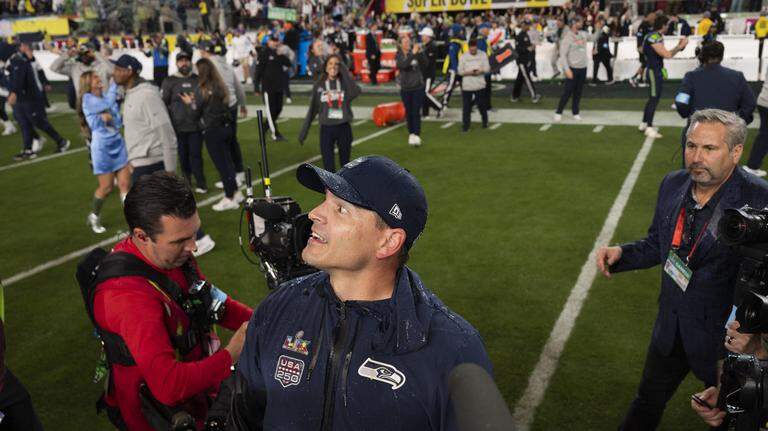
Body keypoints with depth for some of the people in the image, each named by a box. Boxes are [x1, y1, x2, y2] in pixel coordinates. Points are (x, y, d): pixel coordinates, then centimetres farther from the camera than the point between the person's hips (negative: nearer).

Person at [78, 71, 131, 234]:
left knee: (125, 184, 0)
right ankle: (94, 217, 26)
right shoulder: (87, 99, -6)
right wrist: (115, 82, -16)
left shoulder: (105, 97, 11)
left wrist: (109, 116, -14)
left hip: (118, 144, 5)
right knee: (106, 187, 2)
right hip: (102, 148, -5)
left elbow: (119, 122, 5)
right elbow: (109, 102, -21)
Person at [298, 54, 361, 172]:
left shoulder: (345, 83, 1)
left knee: (345, 162, 13)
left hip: (343, 128, 0)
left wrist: (344, 71, -18)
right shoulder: (319, 85, 3)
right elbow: (312, 109, 7)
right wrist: (304, 131, 5)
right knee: (328, 166, -2)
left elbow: (355, 92, -23)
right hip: (326, 128, 0)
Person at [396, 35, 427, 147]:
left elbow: (424, 63, -13)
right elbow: (403, 65, -23)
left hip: (418, 87, -1)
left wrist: (420, 52, -27)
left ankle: (417, 136, -7)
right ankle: (411, 134, 19)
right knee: (408, 112, 8)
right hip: (405, 89, 1)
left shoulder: (416, 54, -2)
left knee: (416, 112, -6)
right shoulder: (399, 56, -3)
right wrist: (412, 53, -31)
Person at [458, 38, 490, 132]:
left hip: (480, 85, 0)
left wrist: (480, 71, -18)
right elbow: (460, 71, 0)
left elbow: (487, 68, 2)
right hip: (467, 85, 0)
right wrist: (469, 72, -16)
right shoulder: (463, 56, 0)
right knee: (466, 106, -1)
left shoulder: (483, 55, 2)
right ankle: (465, 125, 6)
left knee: (482, 105, 9)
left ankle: (485, 122, 30)